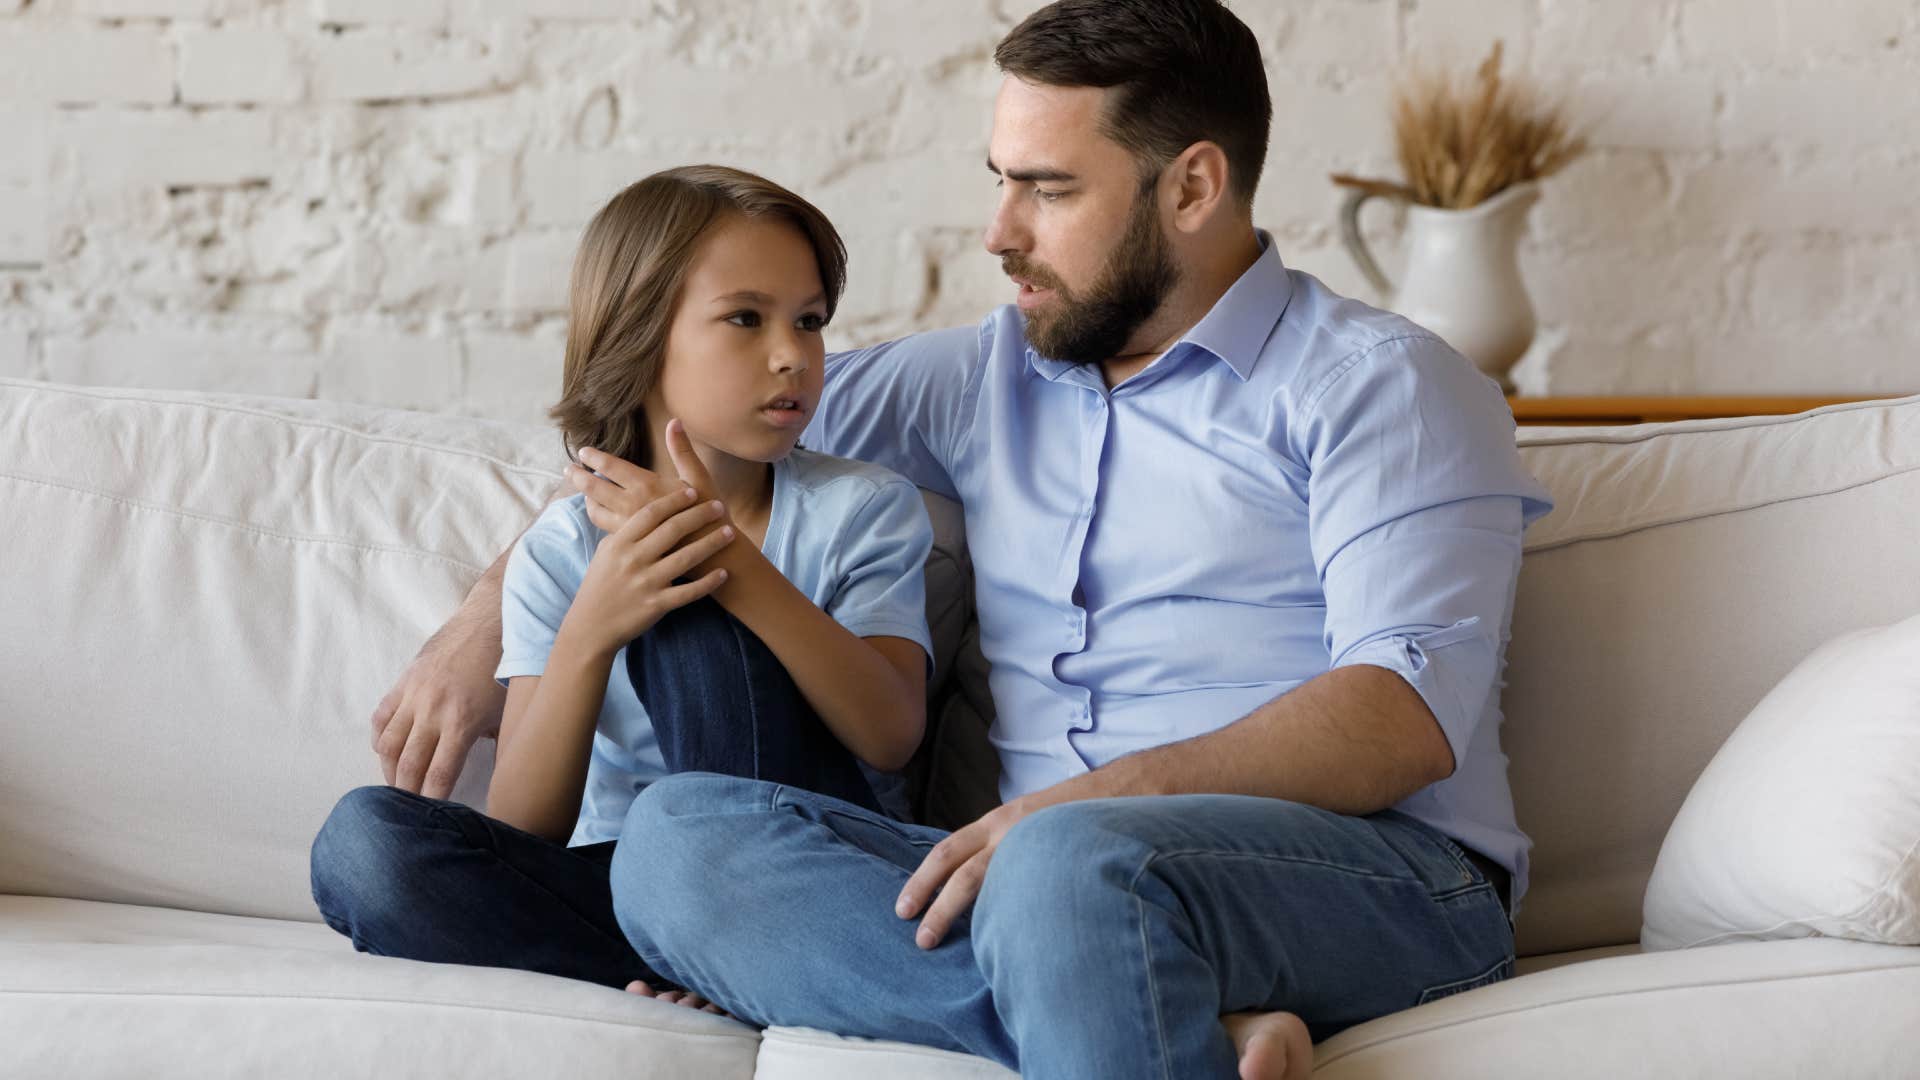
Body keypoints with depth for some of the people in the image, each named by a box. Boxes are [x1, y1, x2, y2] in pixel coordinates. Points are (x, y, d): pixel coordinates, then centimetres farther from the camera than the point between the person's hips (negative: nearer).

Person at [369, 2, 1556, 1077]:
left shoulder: (1376, 383, 4)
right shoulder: (985, 379, 23)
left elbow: (1406, 716, -11)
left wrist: (1097, 796, -23)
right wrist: (484, 629, 20)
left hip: (1379, 874, -6)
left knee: (1077, 863, -41)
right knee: (679, 836, -21)